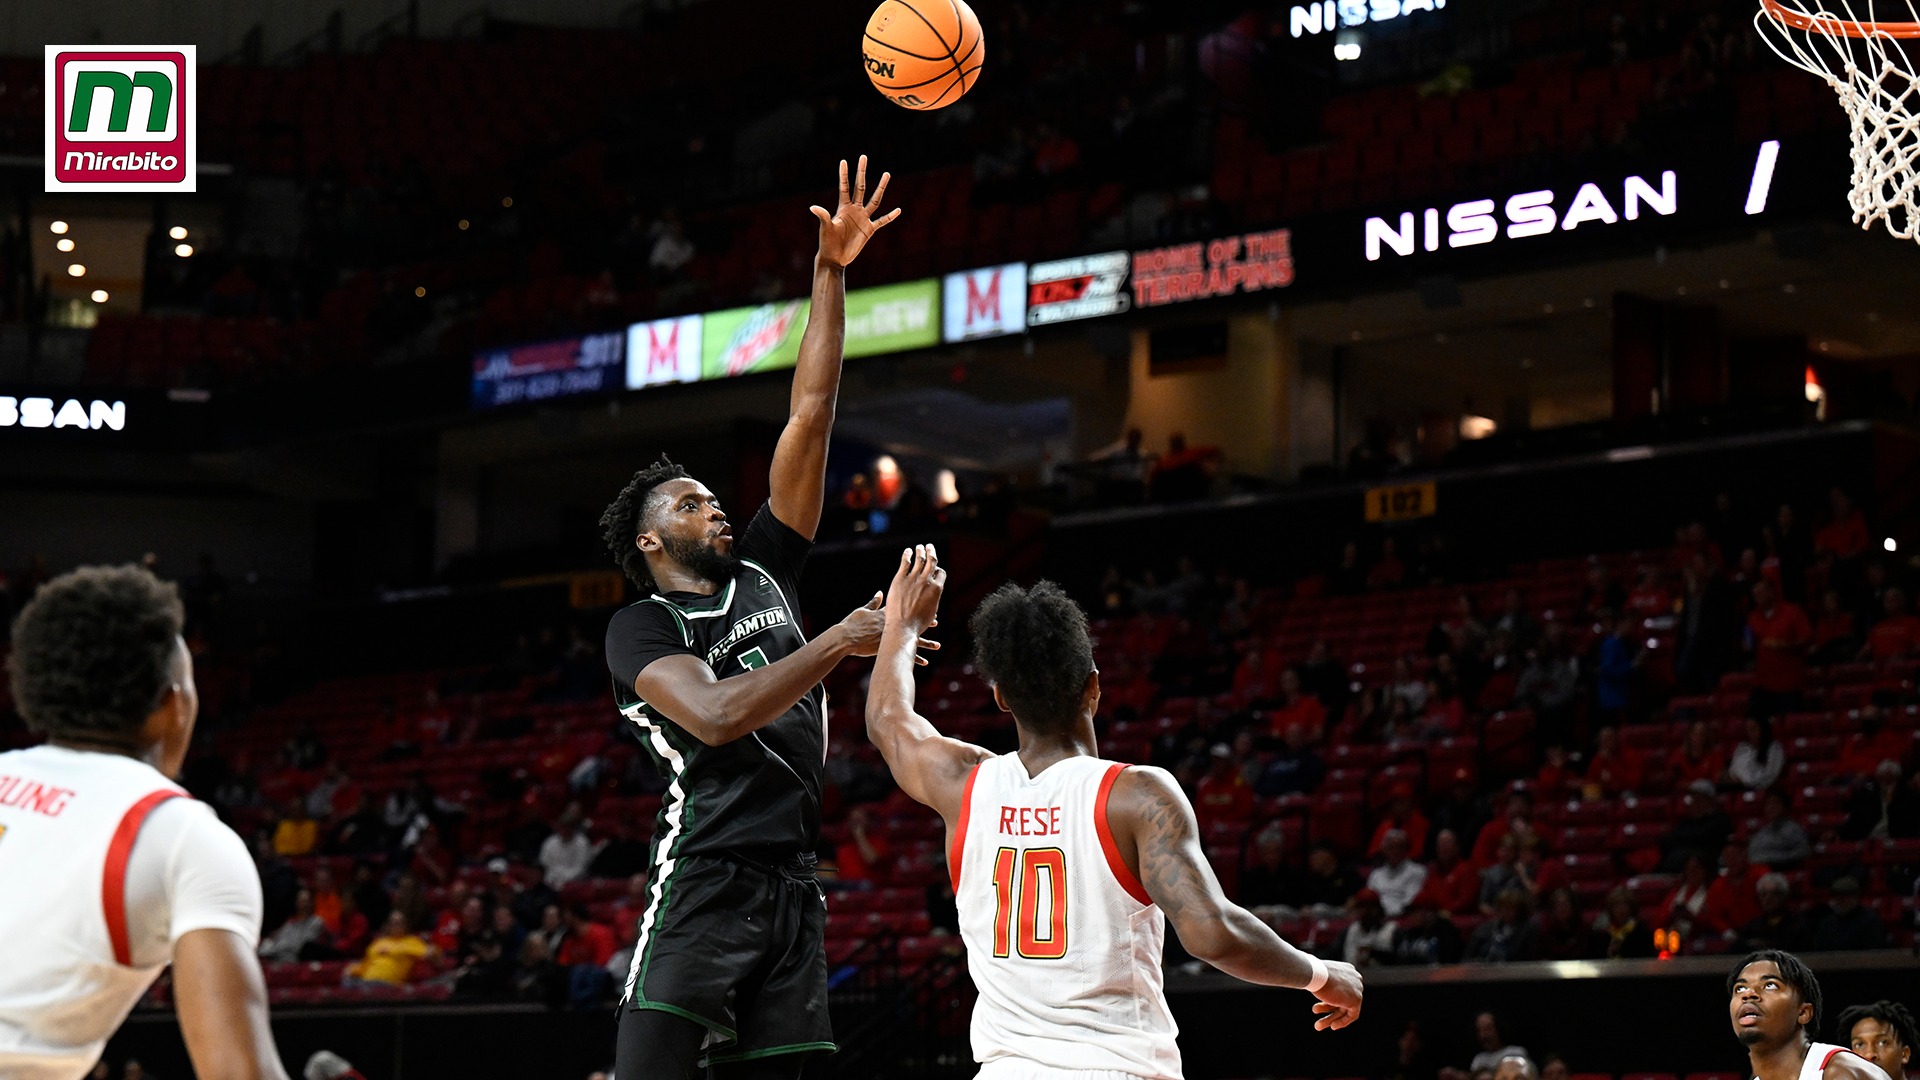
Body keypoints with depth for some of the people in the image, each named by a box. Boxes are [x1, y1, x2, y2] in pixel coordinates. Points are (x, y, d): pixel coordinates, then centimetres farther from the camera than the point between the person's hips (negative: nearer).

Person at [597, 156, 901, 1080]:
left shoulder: (763, 570, 19)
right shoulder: (641, 628, 2)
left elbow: (808, 417, 14)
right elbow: (716, 715, -18)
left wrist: (832, 274, 10)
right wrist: (839, 643, -17)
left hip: (791, 886, 6)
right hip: (703, 881, -6)